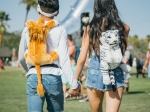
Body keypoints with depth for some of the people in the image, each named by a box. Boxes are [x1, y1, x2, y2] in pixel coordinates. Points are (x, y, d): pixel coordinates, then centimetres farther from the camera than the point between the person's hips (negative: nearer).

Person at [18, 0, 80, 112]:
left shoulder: (28, 29, 6)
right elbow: (64, 60, -8)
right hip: (53, 77, -1)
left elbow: (21, 58, 13)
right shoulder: (60, 30, -2)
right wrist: (74, 84, -4)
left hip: (34, 78, 1)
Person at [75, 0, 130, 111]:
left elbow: (82, 59, 0)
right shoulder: (124, 28, -1)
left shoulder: (90, 28, -2)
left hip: (95, 71, 1)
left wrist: (75, 80, 10)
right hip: (115, 73, 0)